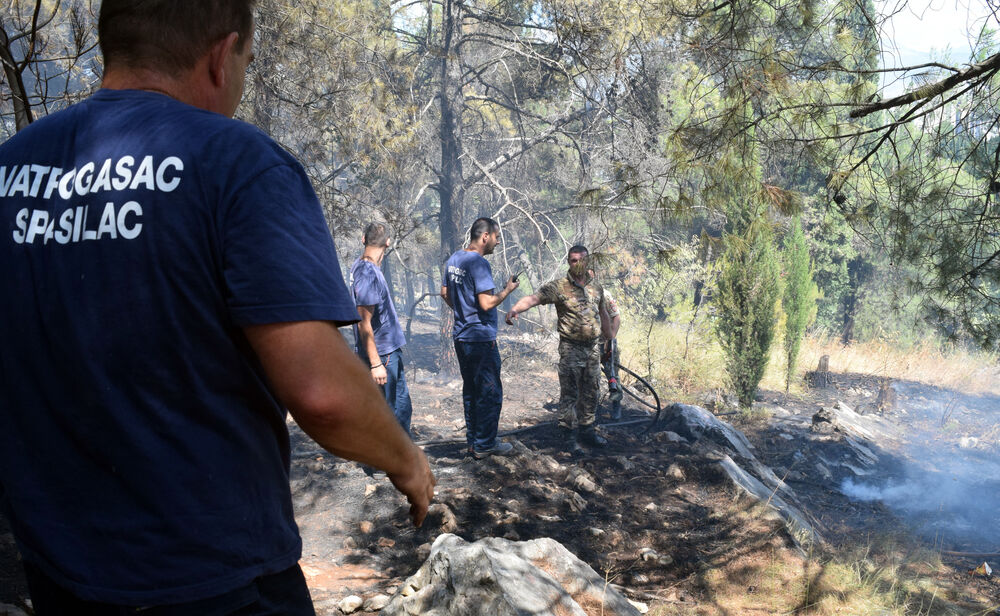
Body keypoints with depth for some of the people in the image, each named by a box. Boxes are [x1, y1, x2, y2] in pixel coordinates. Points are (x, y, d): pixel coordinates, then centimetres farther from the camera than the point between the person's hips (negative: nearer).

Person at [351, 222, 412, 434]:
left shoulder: (360, 266, 9)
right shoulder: (367, 273, -21)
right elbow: (364, 323, -23)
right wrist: (375, 363, -22)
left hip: (391, 351, 10)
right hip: (381, 355, -10)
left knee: (402, 406, 16)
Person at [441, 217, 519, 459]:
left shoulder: (454, 259, 8)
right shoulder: (479, 264, -19)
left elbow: (445, 293, 19)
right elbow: (487, 303, -23)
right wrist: (508, 289, -8)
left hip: (461, 336, 9)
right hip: (481, 338, -9)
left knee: (470, 390, 16)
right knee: (490, 392, 1)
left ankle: (472, 441, 23)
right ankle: (485, 445, 8)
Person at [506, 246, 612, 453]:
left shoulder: (596, 287, 8)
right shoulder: (558, 287, -9)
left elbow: (603, 314, 21)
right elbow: (534, 298, -23)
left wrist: (610, 341, 26)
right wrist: (515, 309, -42)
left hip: (593, 347, 5)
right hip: (571, 348, -5)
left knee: (591, 392, 13)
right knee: (569, 393, -2)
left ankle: (587, 430, 26)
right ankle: (570, 436, 7)